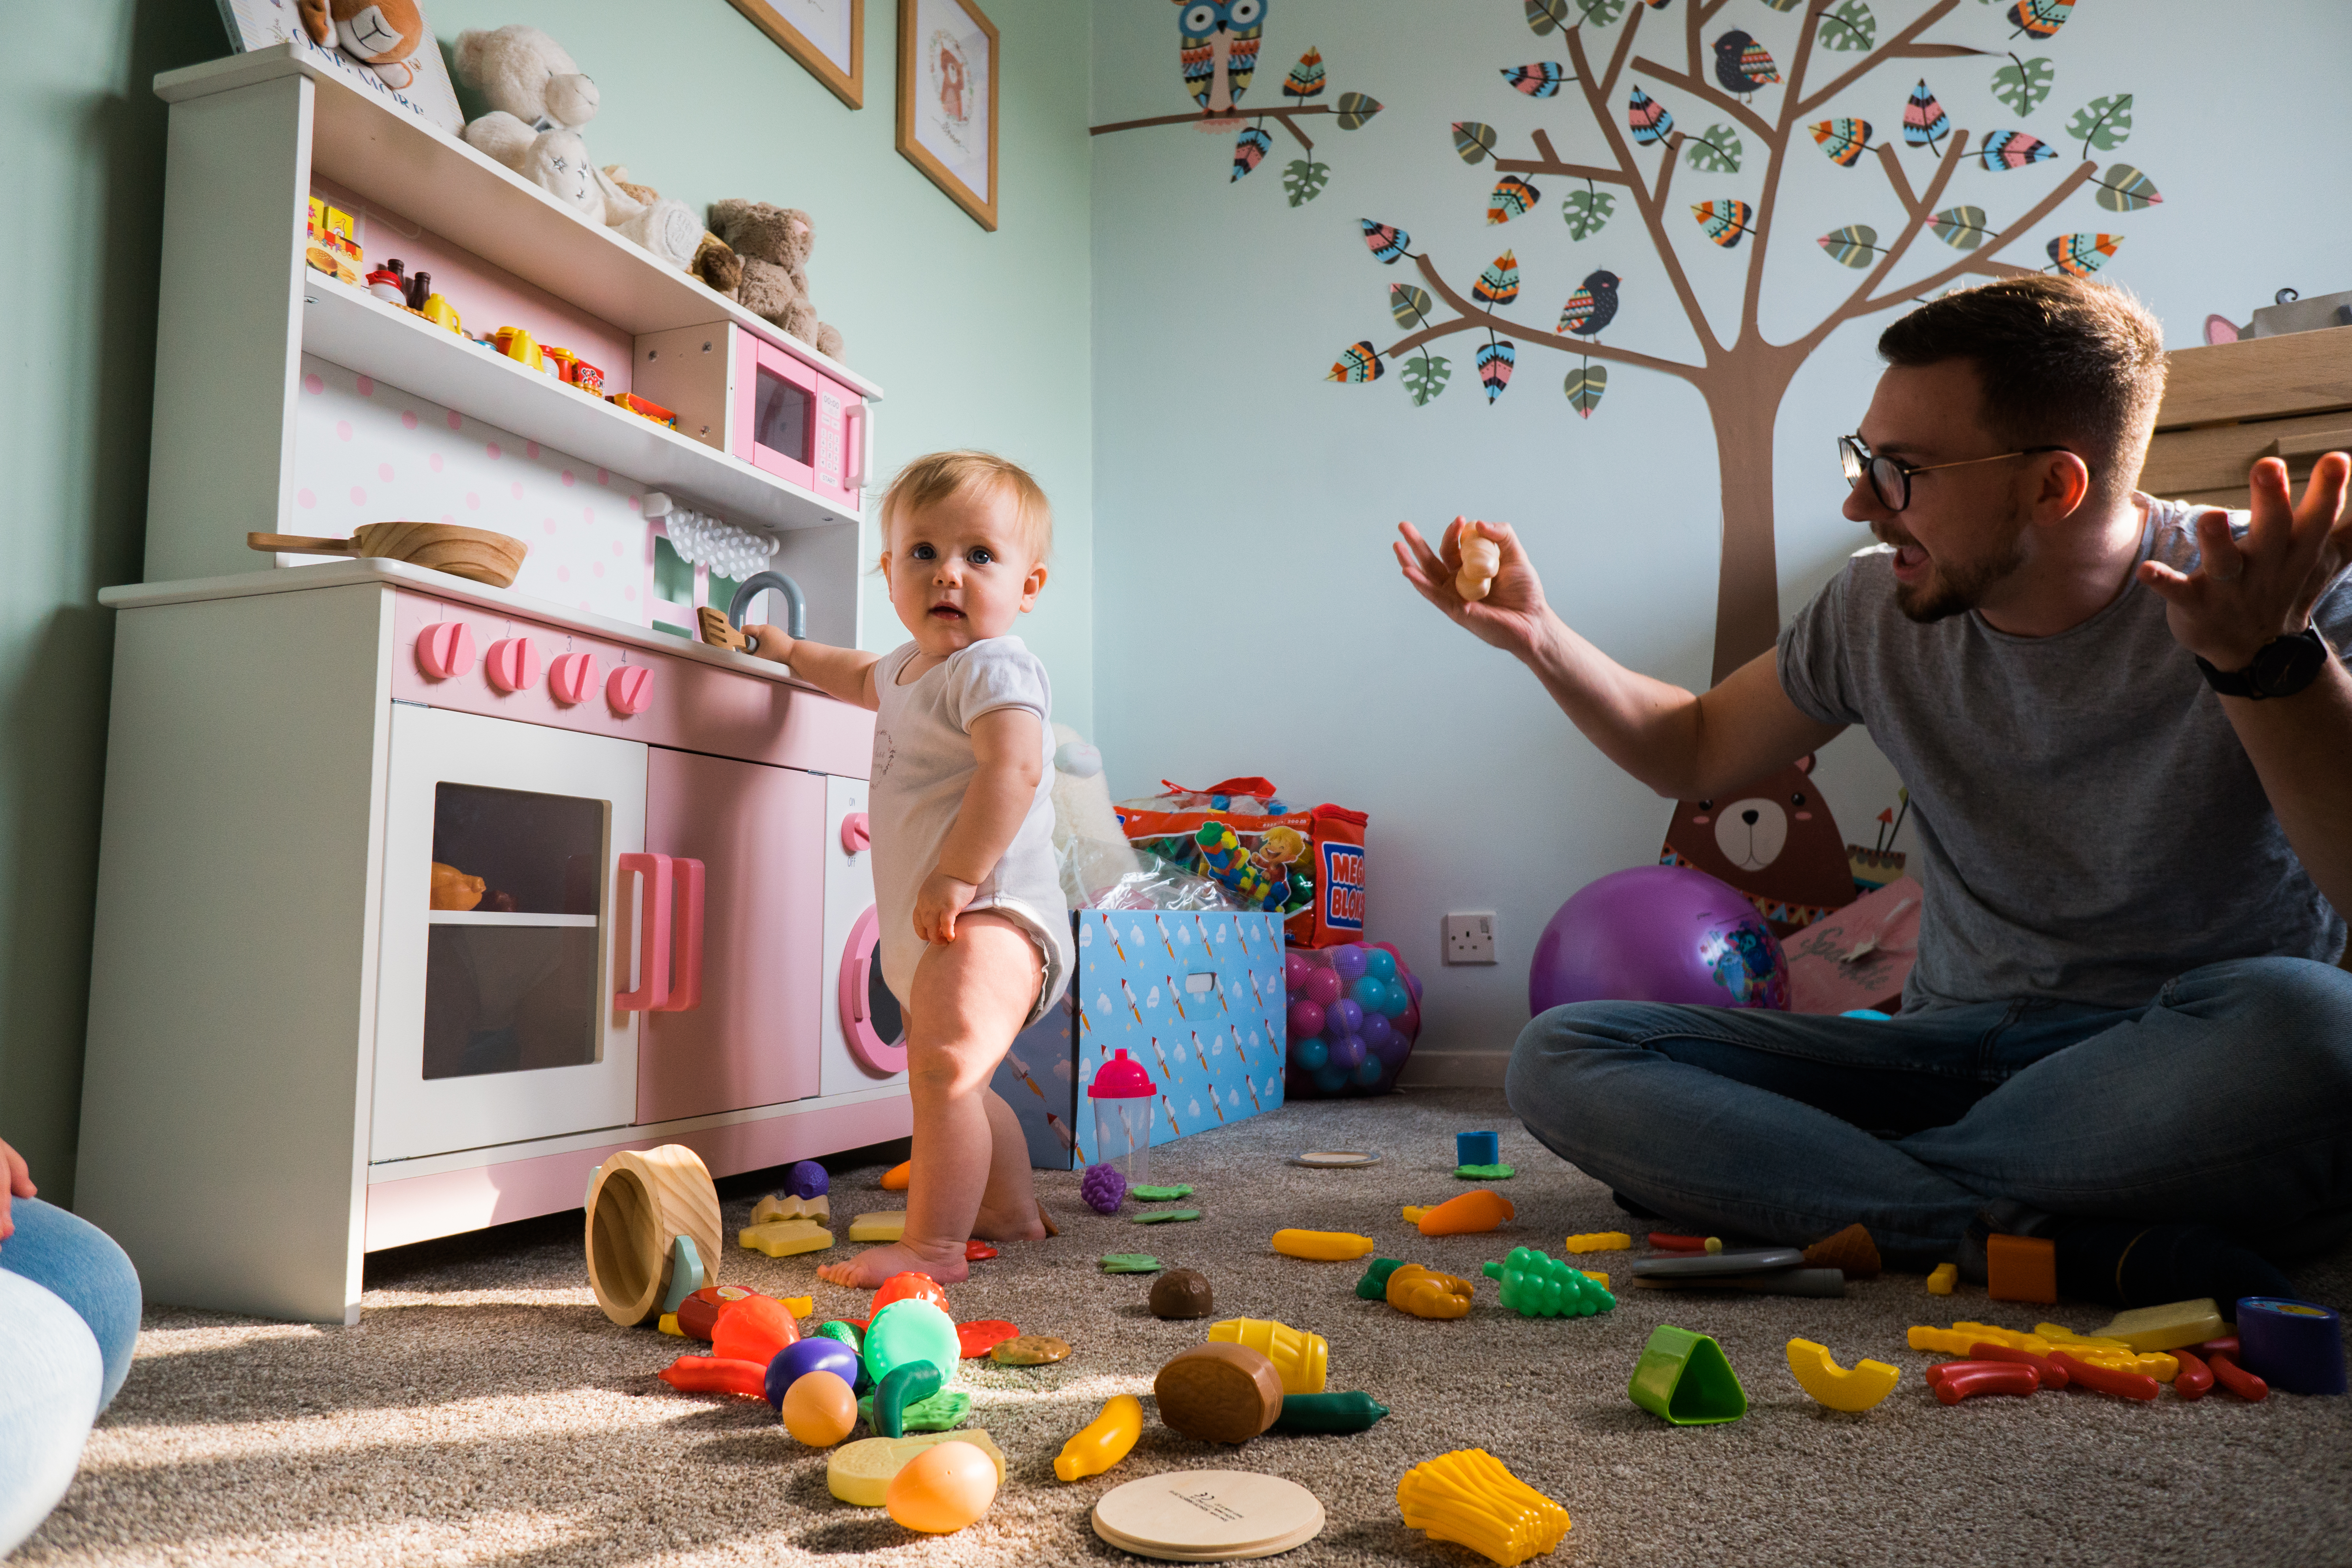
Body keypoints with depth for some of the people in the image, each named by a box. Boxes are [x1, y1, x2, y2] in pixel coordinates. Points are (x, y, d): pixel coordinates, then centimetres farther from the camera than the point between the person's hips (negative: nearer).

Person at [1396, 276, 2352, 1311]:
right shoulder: (1877, 612, 1)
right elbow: (1694, 752, 17)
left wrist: (2268, 661, -31)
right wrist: (1538, 636, 4)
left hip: (2184, 1069, -3)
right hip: (1952, 1057, 4)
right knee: (1561, 1058, -14)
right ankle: (2085, 1248, -24)